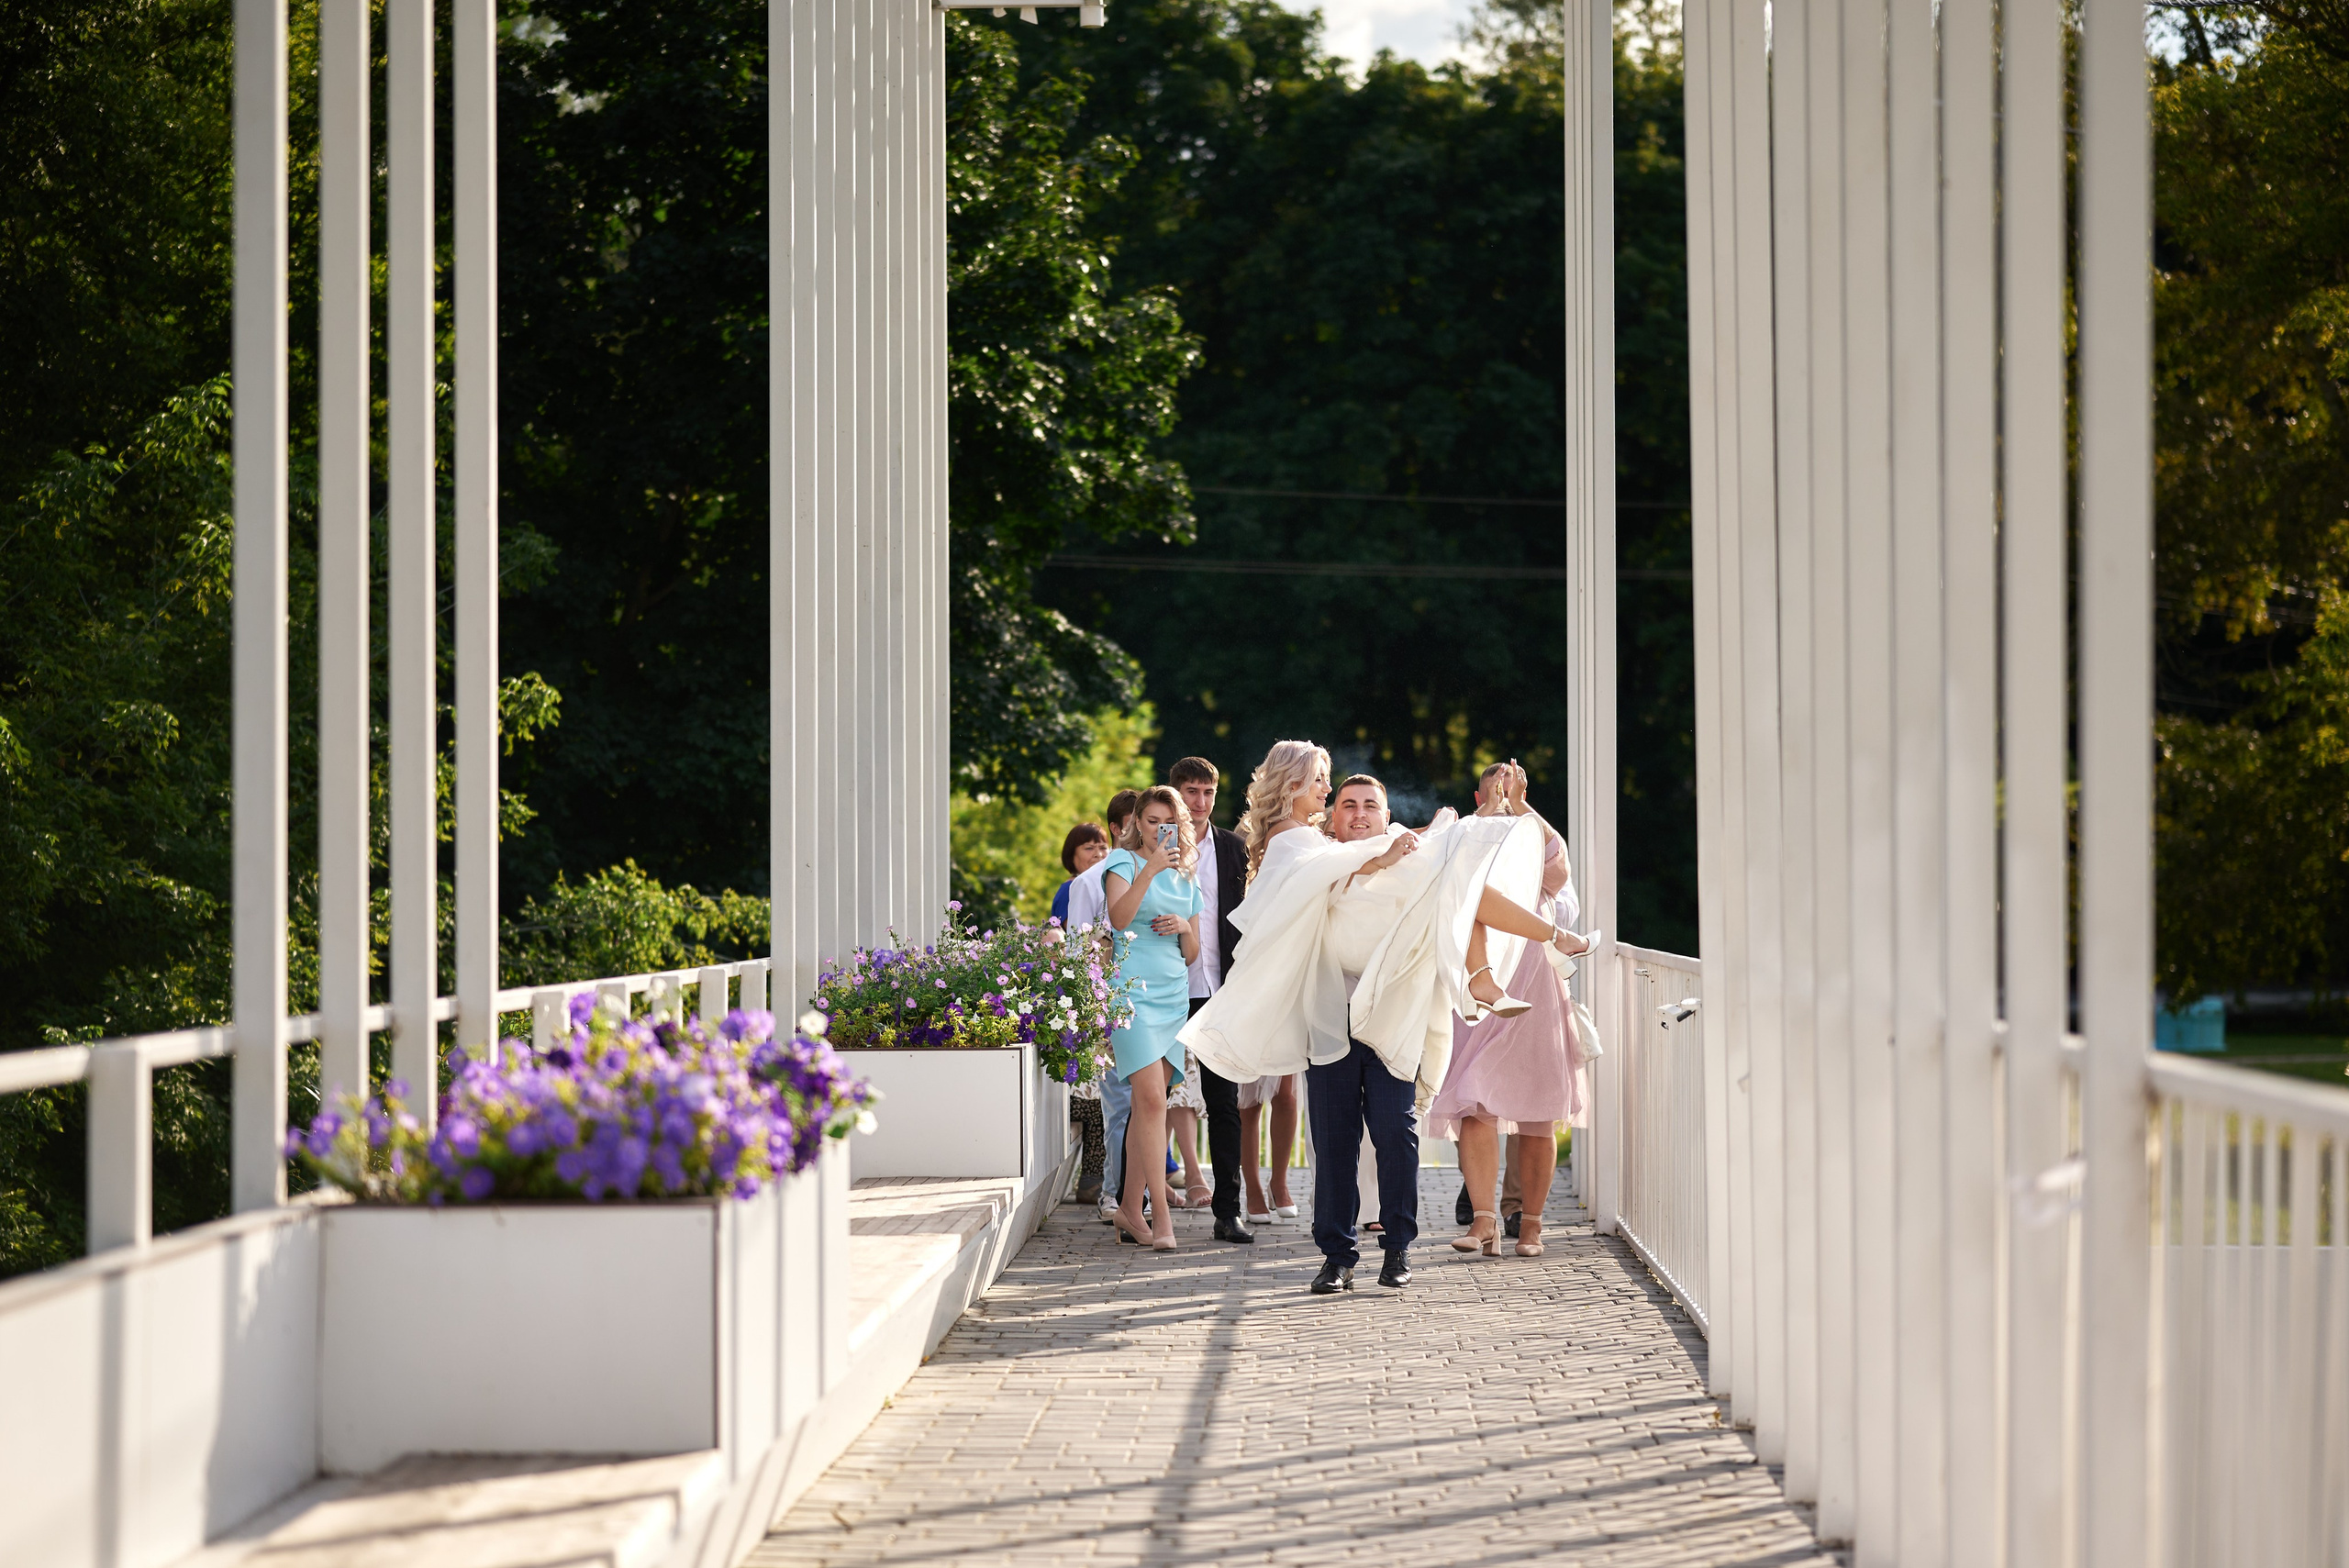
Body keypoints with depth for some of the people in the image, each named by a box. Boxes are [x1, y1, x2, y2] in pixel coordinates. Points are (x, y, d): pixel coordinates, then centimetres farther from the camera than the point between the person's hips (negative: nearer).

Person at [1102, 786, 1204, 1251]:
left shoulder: (1187, 877, 18)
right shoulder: (1124, 862, 2)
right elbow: (1119, 919, -17)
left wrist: (1184, 928, -1)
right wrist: (1152, 867, -22)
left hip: (1174, 993, 6)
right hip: (1133, 988, -6)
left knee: (1148, 1101, 5)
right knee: (1151, 1096, -15)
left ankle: (1130, 1207, 9)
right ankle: (1161, 1210, -16)